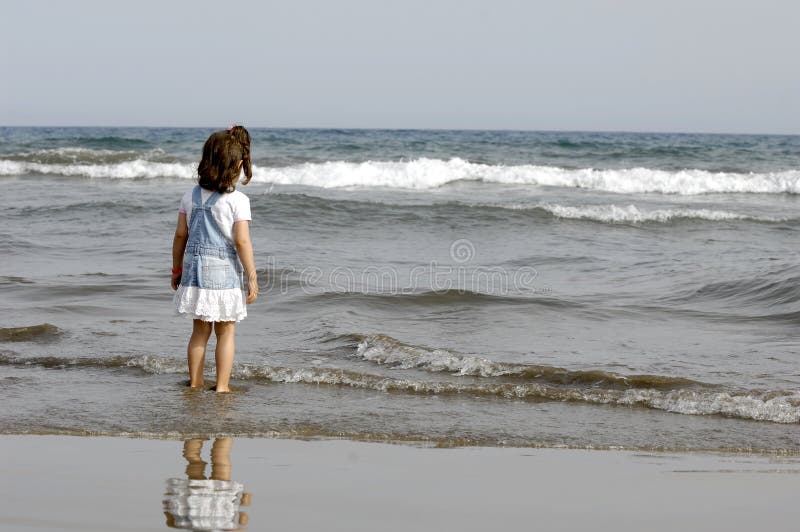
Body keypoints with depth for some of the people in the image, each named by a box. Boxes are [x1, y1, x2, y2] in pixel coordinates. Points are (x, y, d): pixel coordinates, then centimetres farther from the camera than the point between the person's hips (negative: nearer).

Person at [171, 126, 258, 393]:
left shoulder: (191, 196, 3)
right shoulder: (237, 200, -11)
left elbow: (180, 235, 7)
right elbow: (242, 242, -14)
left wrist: (176, 270, 17)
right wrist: (252, 278, -8)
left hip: (194, 270, 5)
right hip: (224, 273, -5)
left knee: (200, 330, 15)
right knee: (226, 332, 6)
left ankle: (195, 382, 20)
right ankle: (222, 386, 5)